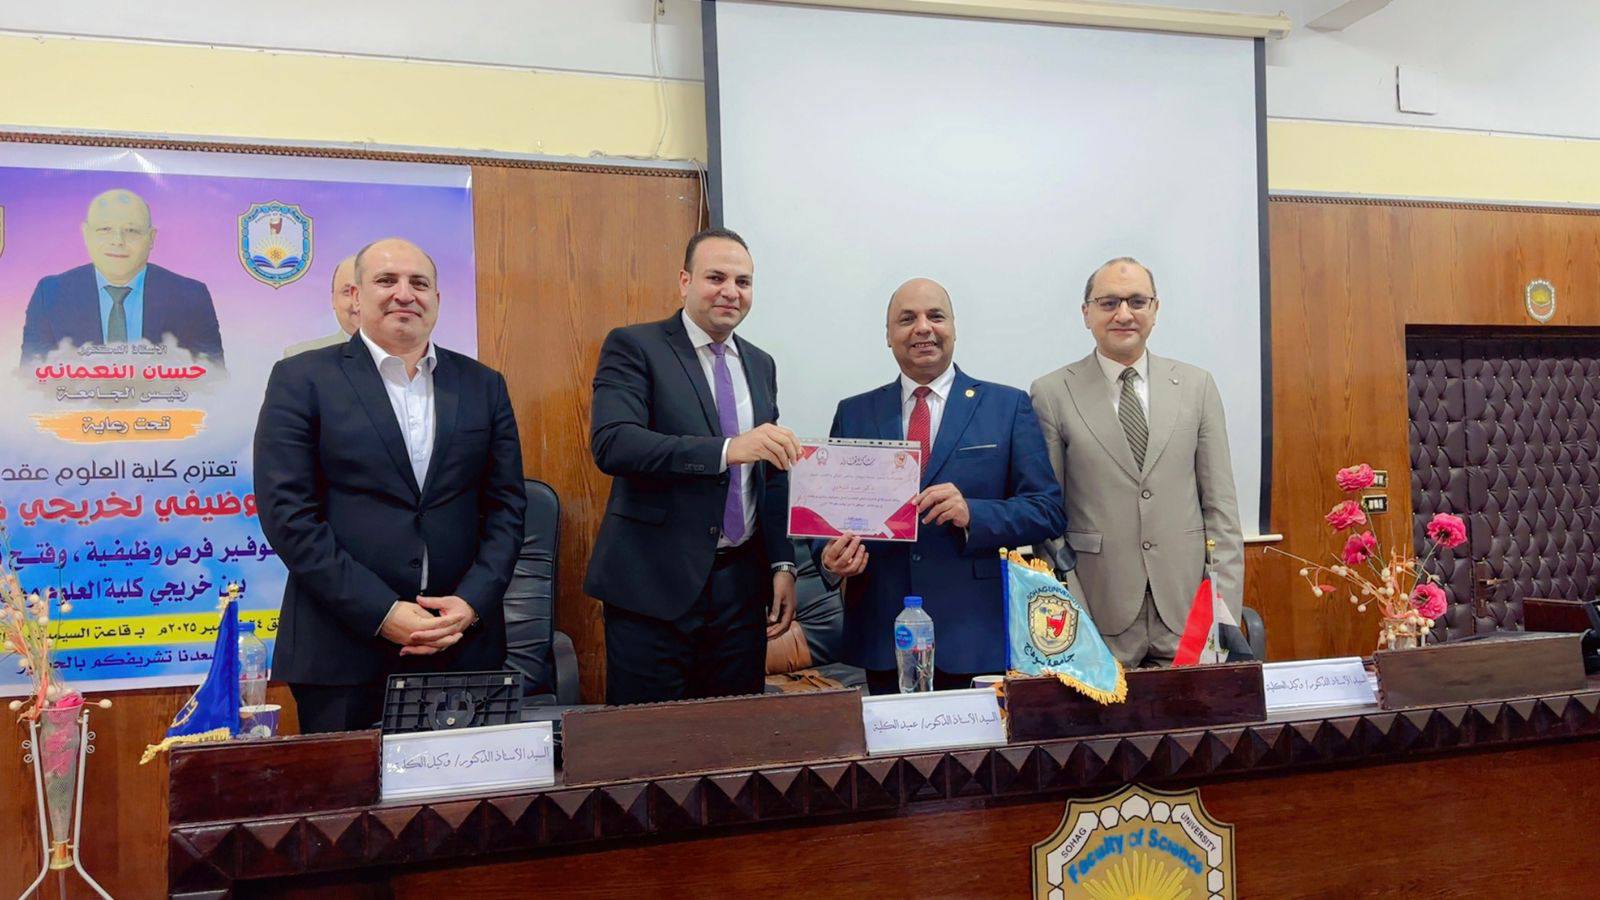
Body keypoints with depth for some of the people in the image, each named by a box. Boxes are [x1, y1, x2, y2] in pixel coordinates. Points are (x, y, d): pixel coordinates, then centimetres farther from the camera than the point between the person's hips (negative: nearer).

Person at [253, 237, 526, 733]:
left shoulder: (483, 385, 9)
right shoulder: (301, 379, 0)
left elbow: (506, 504, 8)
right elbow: (288, 514, -7)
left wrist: (472, 603, -7)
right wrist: (383, 613, -13)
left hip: (464, 644, 3)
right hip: (342, 651, -2)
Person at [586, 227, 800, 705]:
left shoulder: (761, 365, 14)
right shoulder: (633, 346, -4)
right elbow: (611, 444, -20)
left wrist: (782, 564, 7)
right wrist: (726, 449, -29)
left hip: (741, 584, 5)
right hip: (654, 584, -5)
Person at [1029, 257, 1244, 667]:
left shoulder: (1197, 386, 8)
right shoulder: (1052, 394, 0)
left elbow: (1220, 503, 7)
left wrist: (1225, 611, 0)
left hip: (1188, 614, 2)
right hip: (1100, 618, -2)